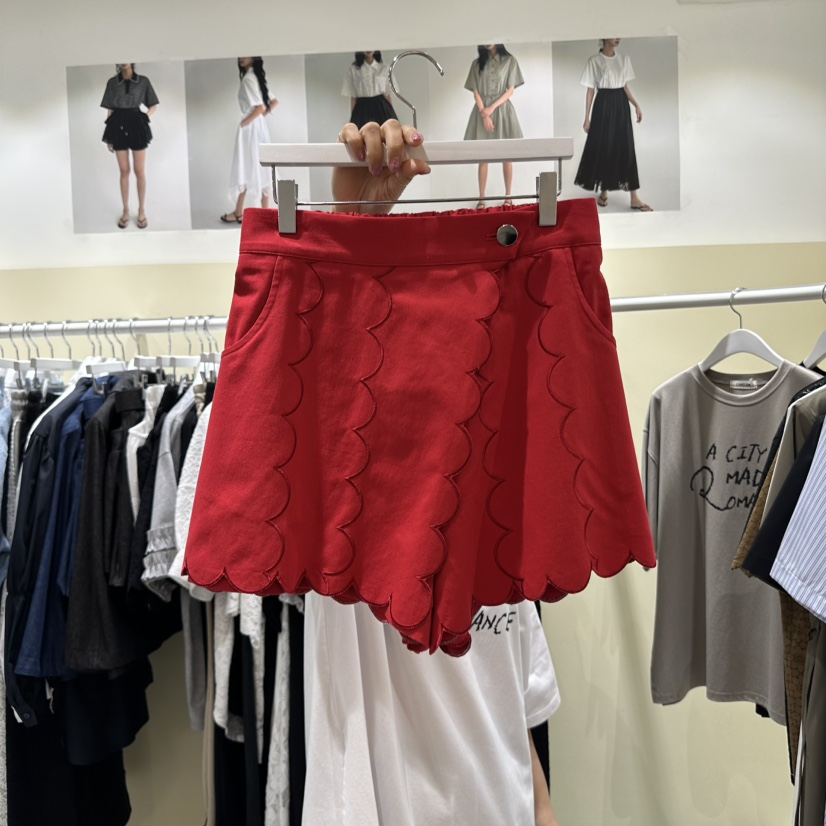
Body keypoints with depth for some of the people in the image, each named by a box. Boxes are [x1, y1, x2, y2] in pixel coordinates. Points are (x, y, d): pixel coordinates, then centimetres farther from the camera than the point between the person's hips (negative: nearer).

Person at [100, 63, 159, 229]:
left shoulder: (143, 81, 2)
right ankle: (126, 211, 14)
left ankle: (142, 211, 12)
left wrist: (144, 119, -9)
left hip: (136, 125, -1)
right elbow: (109, 110, 7)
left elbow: (153, 106, 9)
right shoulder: (112, 82, 6)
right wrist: (109, 136, 5)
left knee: (140, 171, 1)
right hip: (119, 126, 1)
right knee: (124, 171, 5)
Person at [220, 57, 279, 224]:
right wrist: (263, 115, 11)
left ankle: (239, 213, 6)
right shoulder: (256, 77, 13)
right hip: (259, 127, 9)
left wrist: (244, 122, -14)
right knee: (260, 169, 9)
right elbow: (274, 102, 16)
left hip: (250, 128, -9)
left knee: (245, 169, -1)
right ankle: (265, 212, 11)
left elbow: (259, 107, -24)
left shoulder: (248, 78, -15)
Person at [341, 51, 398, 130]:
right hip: (362, 109, -1)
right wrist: (353, 118, -2)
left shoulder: (384, 69, 9)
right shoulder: (353, 69, 5)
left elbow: (388, 95, 10)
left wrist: (392, 117, 5)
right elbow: (353, 97, 4)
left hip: (381, 108, 1)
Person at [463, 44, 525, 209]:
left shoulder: (509, 61, 3)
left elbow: (510, 91, -1)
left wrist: (492, 107, -12)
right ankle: (481, 198, 3)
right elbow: (476, 93, 3)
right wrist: (484, 114, -11)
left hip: (502, 110, -1)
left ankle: (508, 196, 9)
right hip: (482, 111, 1)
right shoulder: (477, 63, 9)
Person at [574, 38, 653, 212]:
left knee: (626, 148, 0)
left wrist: (636, 105, 5)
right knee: (603, 147, 2)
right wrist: (587, 117, -5)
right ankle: (604, 191, 22)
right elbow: (590, 90, -2)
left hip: (621, 105, 3)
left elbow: (625, 86, 15)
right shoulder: (594, 61, -3)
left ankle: (634, 198, -2)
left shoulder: (624, 59, 9)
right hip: (603, 105, -3)